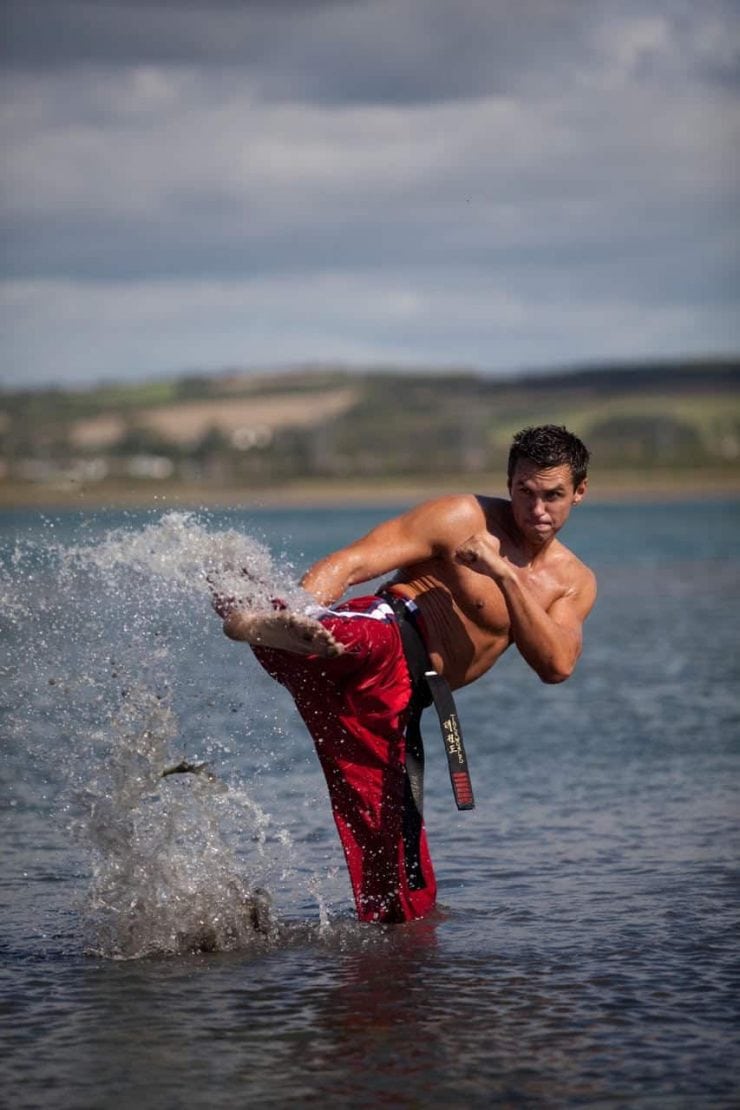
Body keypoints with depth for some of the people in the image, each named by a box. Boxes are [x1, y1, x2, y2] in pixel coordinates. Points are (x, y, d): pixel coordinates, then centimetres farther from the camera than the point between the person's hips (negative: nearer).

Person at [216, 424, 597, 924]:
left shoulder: (575, 583, 20)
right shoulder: (463, 518, 3)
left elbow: (556, 665, 0)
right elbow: (348, 564, -6)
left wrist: (505, 573, -10)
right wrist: (295, 616, -25)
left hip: (396, 704, 6)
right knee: (376, 642, -44)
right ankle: (259, 618, -70)